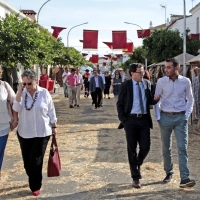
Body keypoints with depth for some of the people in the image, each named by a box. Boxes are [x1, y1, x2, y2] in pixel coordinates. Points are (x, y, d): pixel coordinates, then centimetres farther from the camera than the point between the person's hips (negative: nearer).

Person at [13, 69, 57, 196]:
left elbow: (51, 111, -1)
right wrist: (19, 92, -22)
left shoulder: (44, 93, -7)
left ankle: (35, 186, 14)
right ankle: (33, 181, 36)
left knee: (36, 160, -1)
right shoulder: (21, 93, -2)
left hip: (41, 133, -3)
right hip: (24, 133, 3)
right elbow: (16, 109, -16)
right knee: (27, 160, 12)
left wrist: (54, 126, 2)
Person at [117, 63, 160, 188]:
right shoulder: (125, 85, -4)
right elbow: (120, 104, -1)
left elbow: (149, 101, 13)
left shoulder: (147, 83, 6)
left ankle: (138, 164, 35)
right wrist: (123, 120, -8)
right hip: (131, 119, -3)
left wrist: (155, 99, -10)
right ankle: (136, 177, 17)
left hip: (144, 119, 3)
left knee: (145, 147, 1)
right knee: (132, 149, 5)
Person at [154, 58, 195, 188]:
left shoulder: (185, 81, 0)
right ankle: (169, 172, 29)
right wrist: (158, 117, 0)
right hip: (165, 117, 1)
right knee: (166, 148, 11)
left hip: (181, 118, -1)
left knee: (182, 148, -7)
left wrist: (187, 115, -1)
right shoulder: (161, 81, -1)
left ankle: (184, 178, -9)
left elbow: (190, 99, 9)